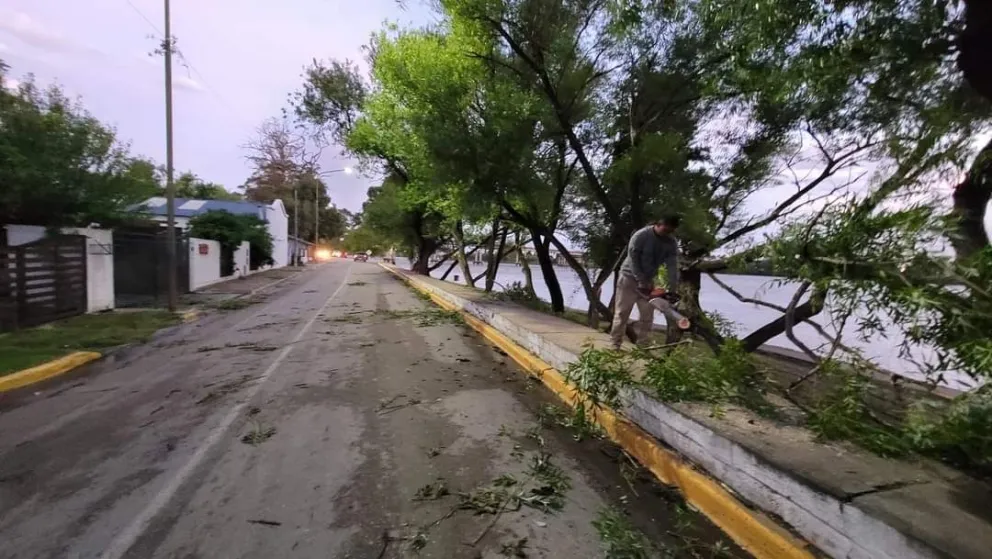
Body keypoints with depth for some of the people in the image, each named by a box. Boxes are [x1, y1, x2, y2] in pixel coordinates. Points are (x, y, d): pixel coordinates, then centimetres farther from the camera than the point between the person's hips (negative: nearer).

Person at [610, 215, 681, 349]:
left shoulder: (672, 243, -7)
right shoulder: (640, 236, -22)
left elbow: (672, 267, -11)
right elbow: (633, 260, -20)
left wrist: (673, 290, -19)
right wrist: (641, 282, -22)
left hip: (648, 280, 5)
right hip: (630, 277, -5)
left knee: (647, 316, 2)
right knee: (622, 313, -3)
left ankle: (641, 346, 10)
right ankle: (615, 344, 3)